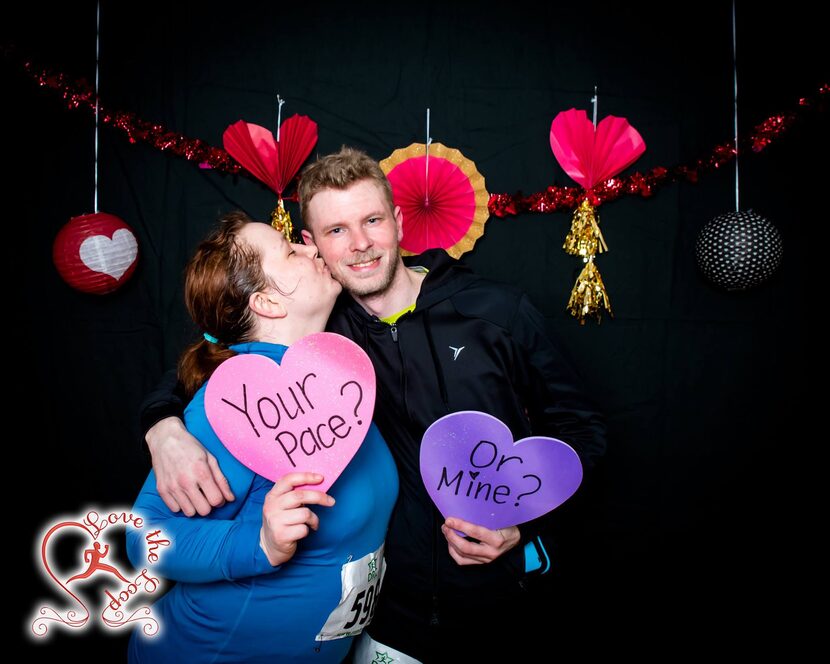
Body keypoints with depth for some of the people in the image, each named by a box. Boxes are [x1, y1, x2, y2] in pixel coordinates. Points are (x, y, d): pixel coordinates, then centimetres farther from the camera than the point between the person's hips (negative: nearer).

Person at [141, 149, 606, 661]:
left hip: (508, 592, 0)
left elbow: (580, 426, -3)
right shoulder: (319, 332, -6)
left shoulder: (499, 310, -11)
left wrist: (521, 520, -17)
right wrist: (165, 426, -21)